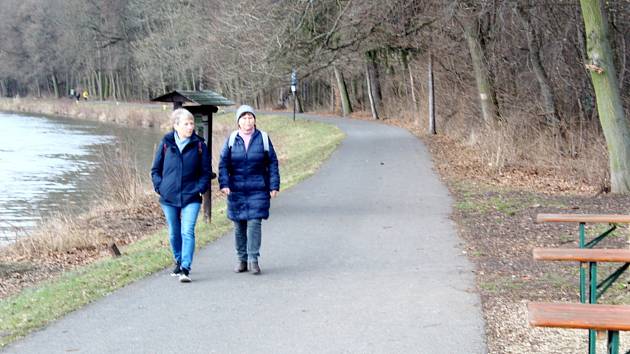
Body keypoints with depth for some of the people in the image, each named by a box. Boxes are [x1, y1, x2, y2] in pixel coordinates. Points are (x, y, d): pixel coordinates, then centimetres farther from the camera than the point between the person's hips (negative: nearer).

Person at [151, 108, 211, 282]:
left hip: (191, 198, -2)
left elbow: (206, 171, 6)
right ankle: (178, 262, 34)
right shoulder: (166, 144, 2)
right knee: (174, 234, 14)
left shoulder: (199, 145, -1)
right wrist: (160, 187, -1)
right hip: (169, 198, 2)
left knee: (187, 232, -14)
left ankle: (186, 269, -16)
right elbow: (155, 169, 11)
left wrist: (200, 188, -6)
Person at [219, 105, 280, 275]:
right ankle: (241, 259, 17)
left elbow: (272, 163, 5)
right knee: (239, 226, 7)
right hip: (236, 190, 2)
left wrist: (274, 186, 0)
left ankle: (253, 259, -4)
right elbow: (223, 164, 3)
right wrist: (224, 184, -10)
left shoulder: (263, 138, 2)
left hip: (258, 190, -1)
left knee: (254, 223, -9)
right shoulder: (231, 140, 3)